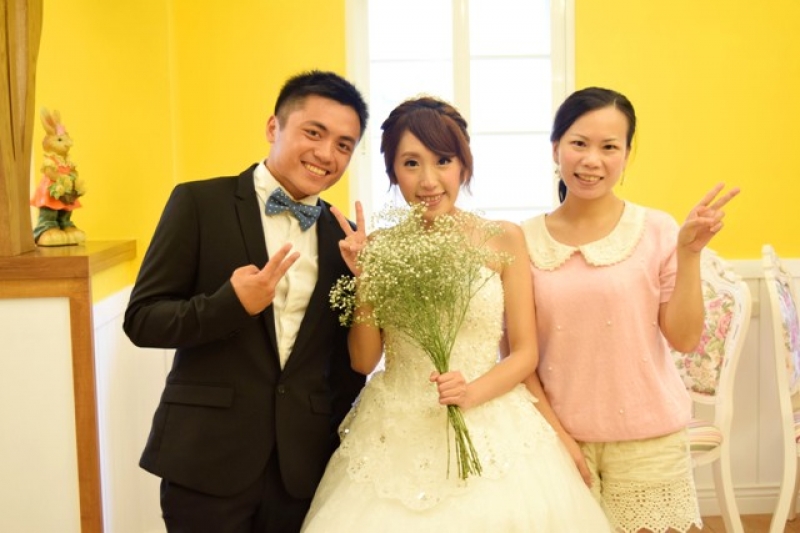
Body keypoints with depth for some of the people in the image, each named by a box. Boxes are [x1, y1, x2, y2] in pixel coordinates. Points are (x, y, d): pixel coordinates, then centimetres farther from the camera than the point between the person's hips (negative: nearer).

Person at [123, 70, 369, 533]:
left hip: (303, 465, 3)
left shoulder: (342, 236, 6)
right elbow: (142, 320, -7)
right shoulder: (199, 203, -4)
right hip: (207, 458, -3)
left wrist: (337, 441, 7)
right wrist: (233, 304, -21)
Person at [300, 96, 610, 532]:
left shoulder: (503, 239, -4)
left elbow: (526, 352, 0)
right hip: (394, 439, 1)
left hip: (488, 431, -1)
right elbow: (364, 361, 0)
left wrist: (473, 393, -17)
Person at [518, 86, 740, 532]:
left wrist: (689, 253, -15)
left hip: (647, 437, -1)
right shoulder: (526, 241, -2)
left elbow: (684, 339, -7)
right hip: (560, 436, 1)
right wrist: (553, 430, -5)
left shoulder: (657, 230, -5)